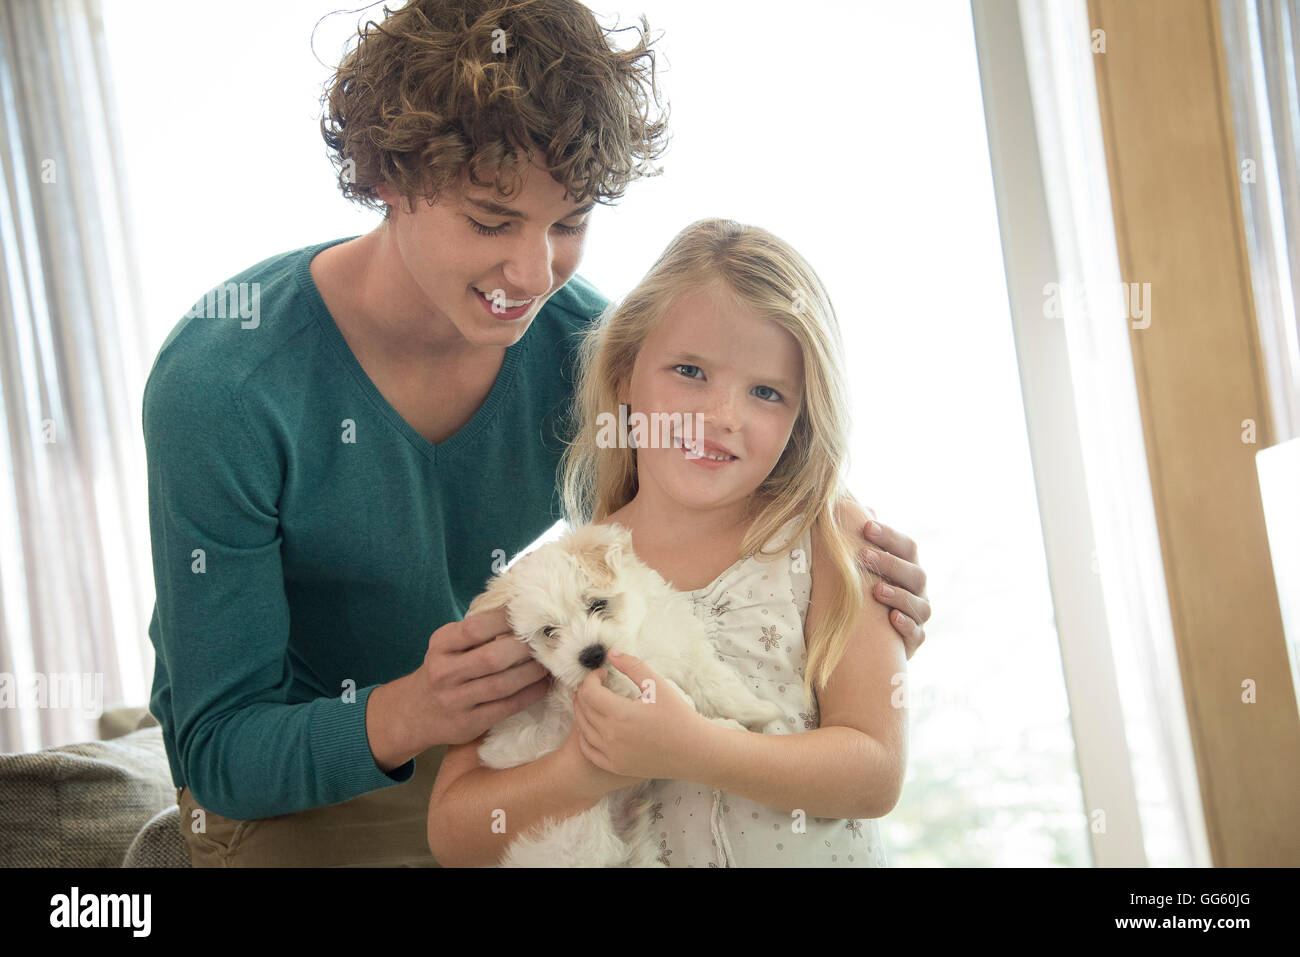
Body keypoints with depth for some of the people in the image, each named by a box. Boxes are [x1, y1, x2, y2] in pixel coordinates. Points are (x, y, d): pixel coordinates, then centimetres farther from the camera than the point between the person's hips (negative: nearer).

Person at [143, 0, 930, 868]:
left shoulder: (582, 339, -14)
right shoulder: (223, 385, -27)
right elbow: (219, 748, -24)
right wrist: (406, 716, -44)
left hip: (510, 763, 4)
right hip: (289, 794, -3)